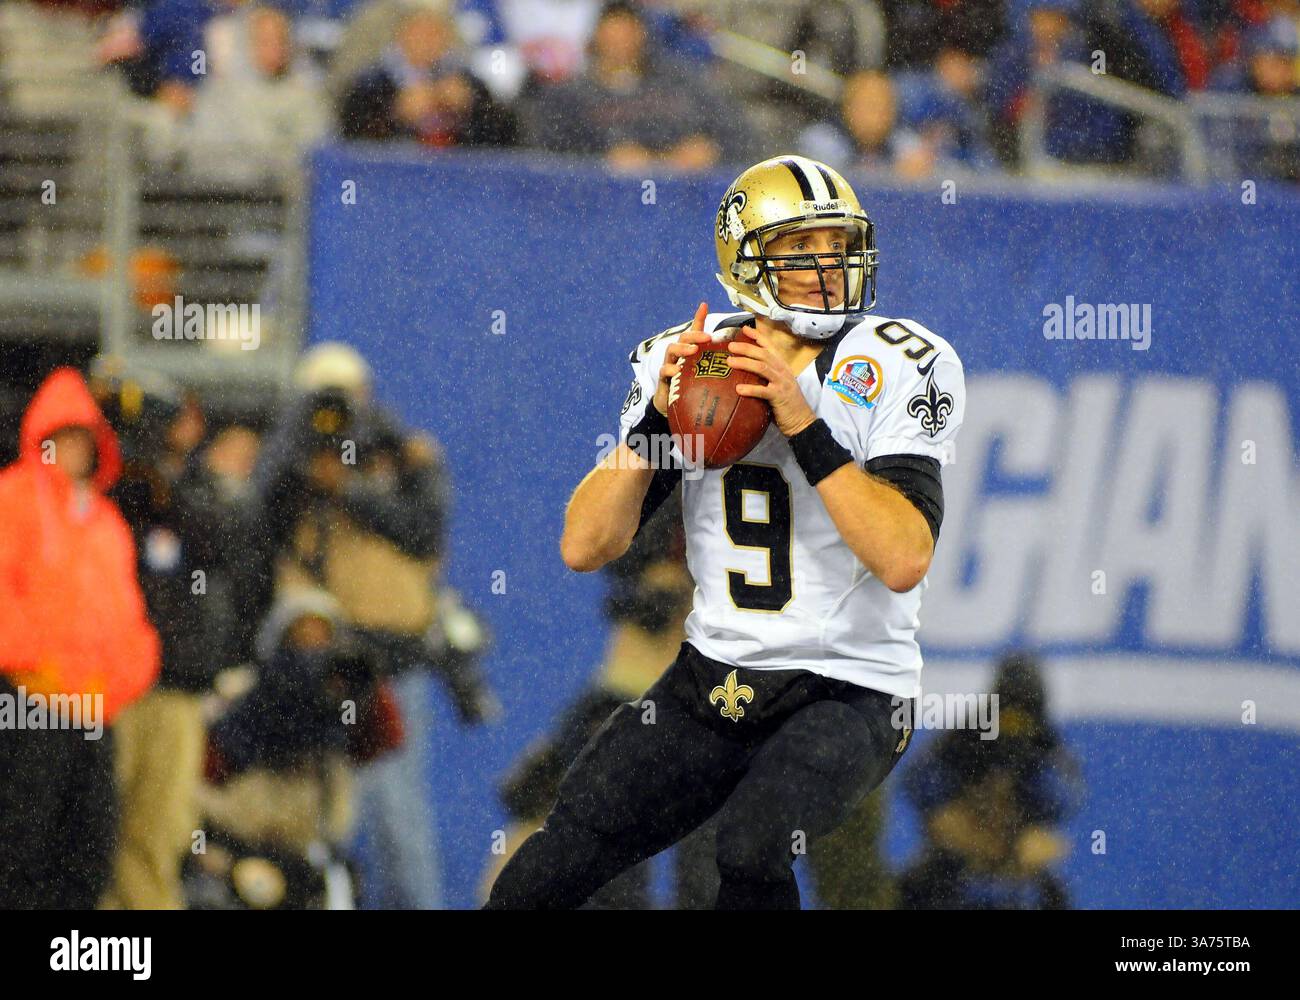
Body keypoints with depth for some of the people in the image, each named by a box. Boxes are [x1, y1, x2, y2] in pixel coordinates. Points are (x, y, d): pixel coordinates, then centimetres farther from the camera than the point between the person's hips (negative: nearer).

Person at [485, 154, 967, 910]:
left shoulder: (898, 369, -10)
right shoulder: (687, 360, 3)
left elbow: (905, 561, -23)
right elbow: (587, 549, -2)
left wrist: (804, 426, -27)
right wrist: (657, 418, -15)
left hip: (850, 693, -4)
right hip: (713, 679, 4)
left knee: (751, 848, -33)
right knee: (536, 886, -4)